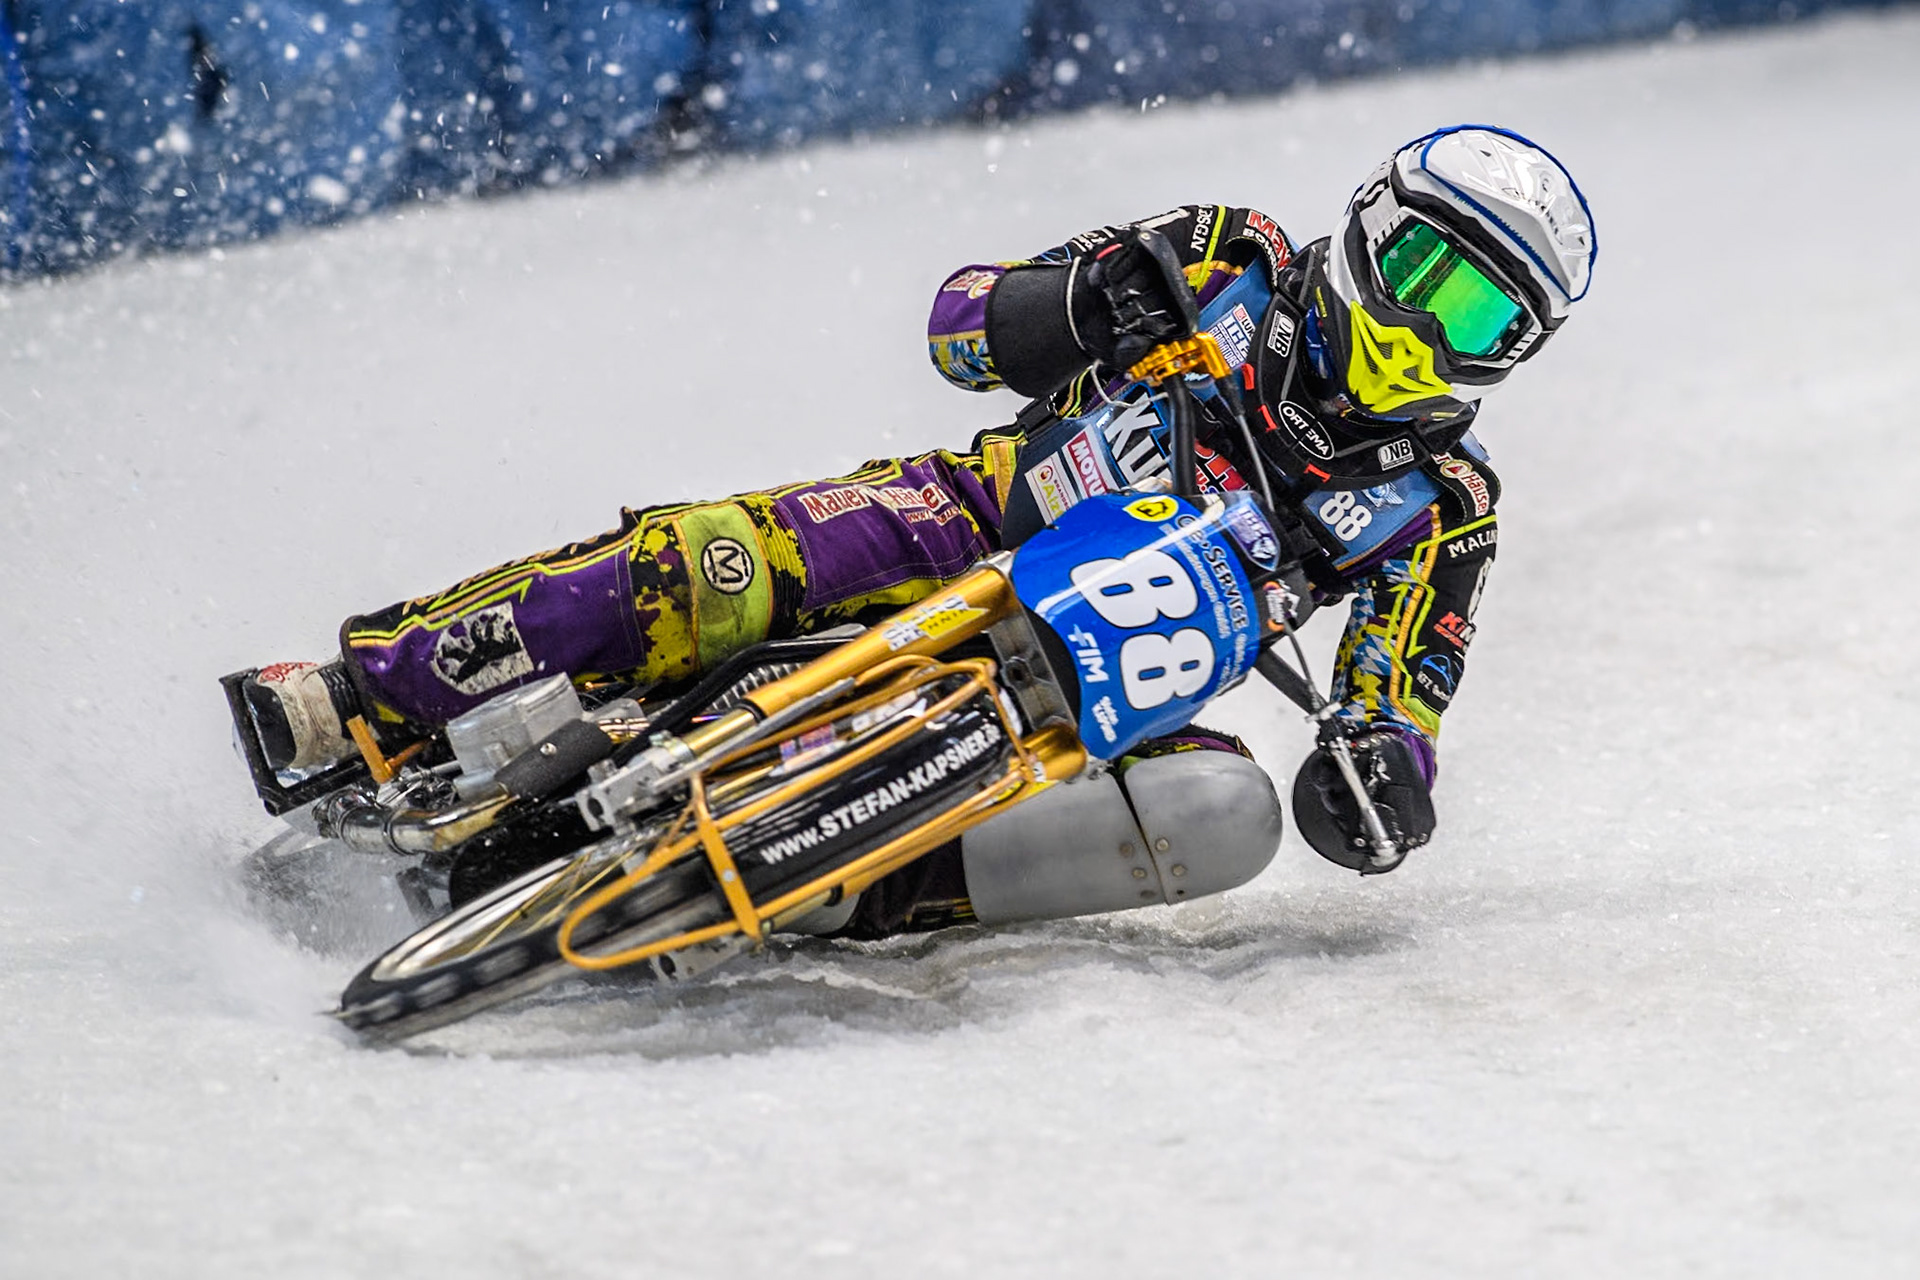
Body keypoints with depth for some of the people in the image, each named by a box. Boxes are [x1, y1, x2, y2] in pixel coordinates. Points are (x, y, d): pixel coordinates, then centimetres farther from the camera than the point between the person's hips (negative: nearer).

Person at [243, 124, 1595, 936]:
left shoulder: (1438, 505, 4)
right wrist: (1082, 302, -17)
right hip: (964, 526, -1)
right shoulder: (1235, 264, 4)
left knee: (1225, 809, -32)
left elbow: (1405, 708, -2)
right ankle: (364, 700, -28)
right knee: (729, 567, -31)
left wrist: (1385, 770, -26)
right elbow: (960, 324, 5)